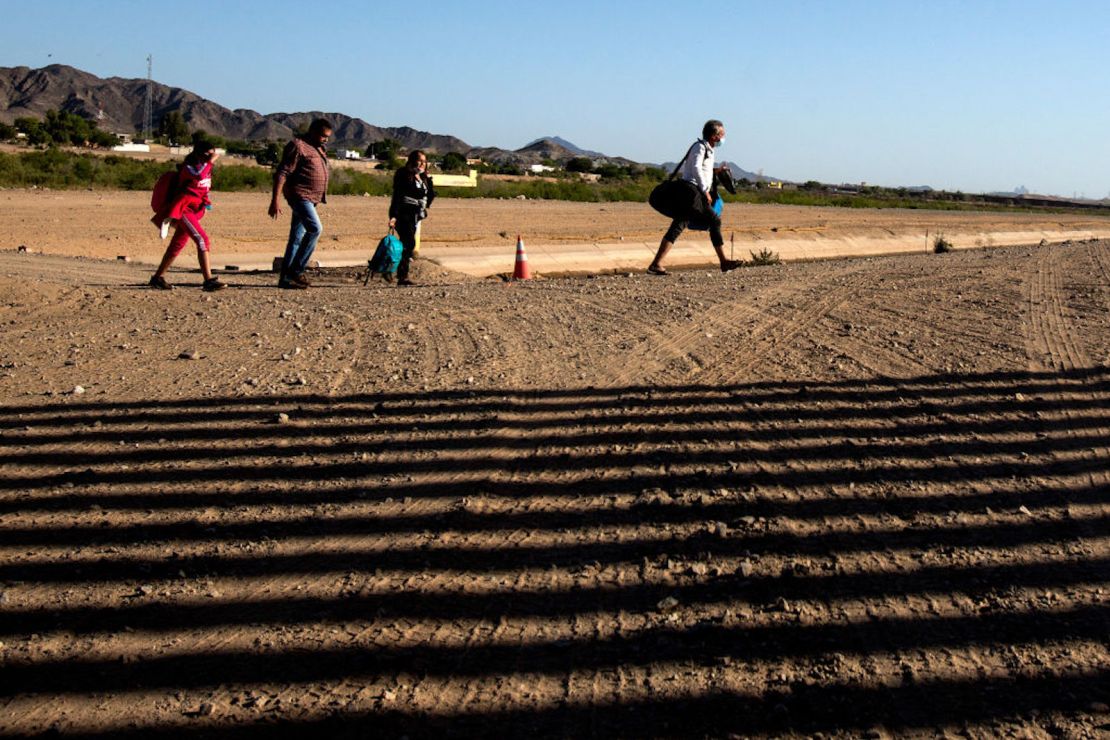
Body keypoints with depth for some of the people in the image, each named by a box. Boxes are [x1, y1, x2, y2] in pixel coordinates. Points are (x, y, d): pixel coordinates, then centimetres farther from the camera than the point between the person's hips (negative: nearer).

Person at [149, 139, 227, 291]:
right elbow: (198, 175, -34)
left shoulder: (204, 167, 14)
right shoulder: (188, 166, -11)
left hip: (194, 210, 10)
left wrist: (206, 204, 16)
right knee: (202, 240, -21)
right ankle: (208, 280, -27)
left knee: (177, 244, 13)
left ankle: (158, 278, 22)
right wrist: (210, 162, -27)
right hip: (183, 209, -10)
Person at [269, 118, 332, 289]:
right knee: (315, 229, -22)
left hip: (311, 199, 10)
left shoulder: (318, 149, 19)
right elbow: (282, 173, -15)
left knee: (297, 237, 9)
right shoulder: (298, 146, -10)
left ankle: (285, 278, 12)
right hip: (299, 196, -10)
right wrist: (275, 200, -21)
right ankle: (296, 270, -17)